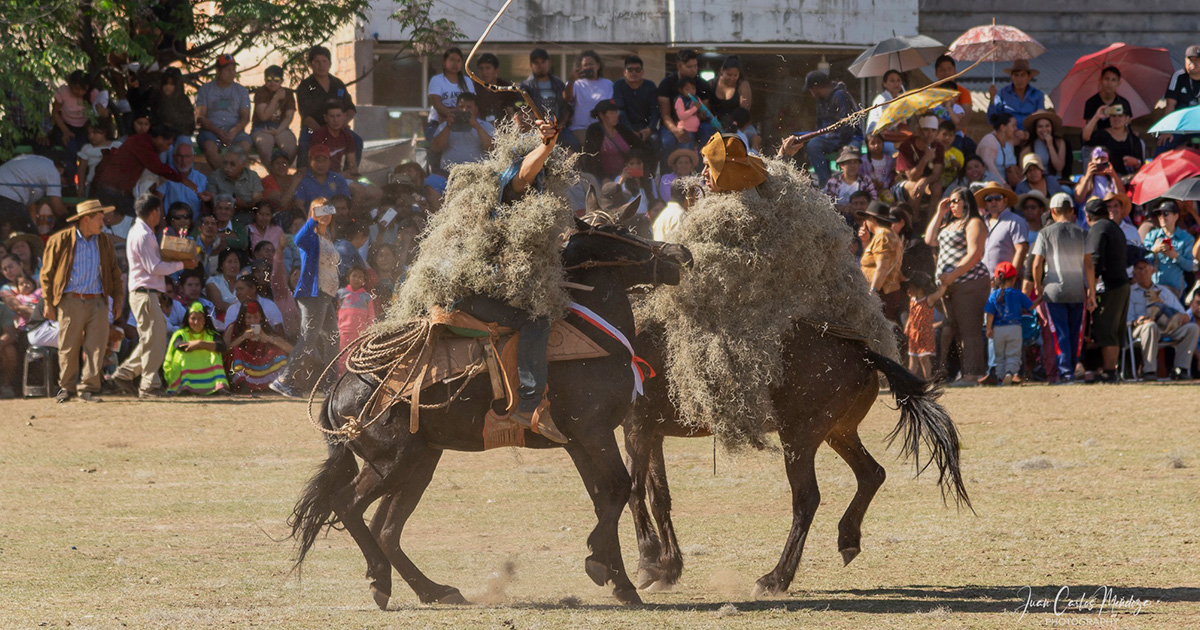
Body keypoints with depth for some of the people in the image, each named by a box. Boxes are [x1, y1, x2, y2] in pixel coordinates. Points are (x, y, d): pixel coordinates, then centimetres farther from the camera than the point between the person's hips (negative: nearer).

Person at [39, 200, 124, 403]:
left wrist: (117, 299, 15)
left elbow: (114, 271, 21)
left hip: (98, 302, 3)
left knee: (96, 346, -5)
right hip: (71, 301, -3)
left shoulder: (103, 241, 13)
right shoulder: (61, 241, 0)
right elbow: (47, 273, 2)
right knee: (68, 348, 0)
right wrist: (48, 303, -3)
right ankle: (67, 388, 14)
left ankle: (88, 388, -1)